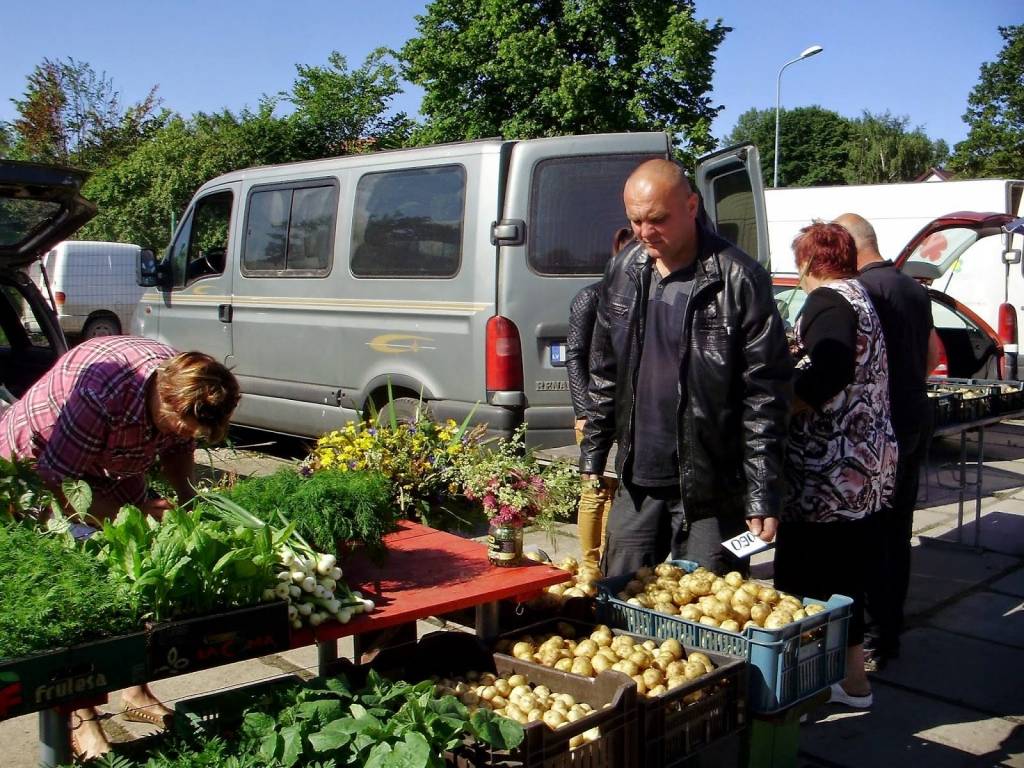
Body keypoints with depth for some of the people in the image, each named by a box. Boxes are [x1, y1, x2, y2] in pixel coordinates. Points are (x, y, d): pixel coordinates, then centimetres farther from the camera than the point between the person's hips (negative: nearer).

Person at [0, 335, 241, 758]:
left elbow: (177, 446, 1)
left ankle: (135, 691, 16)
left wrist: (186, 493, -15)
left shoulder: (181, 383, -21)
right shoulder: (100, 395, -41)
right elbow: (58, 483, -32)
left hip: (110, 463, 6)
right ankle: (78, 717, -3)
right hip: (35, 465, -6)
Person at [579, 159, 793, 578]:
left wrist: (763, 496, -13)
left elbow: (766, 393, -12)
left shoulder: (739, 280, -13)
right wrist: (592, 459, 12)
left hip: (711, 486, -5)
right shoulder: (622, 271, 5)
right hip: (636, 482, 5)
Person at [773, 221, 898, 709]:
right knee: (845, 572, 18)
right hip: (870, 463, 10)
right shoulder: (859, 296, 18)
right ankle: (852, 677, 28)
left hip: (831, 466, -10)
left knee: (803, 578, -2)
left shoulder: (827, 301, -12)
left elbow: (830, 371, -30)